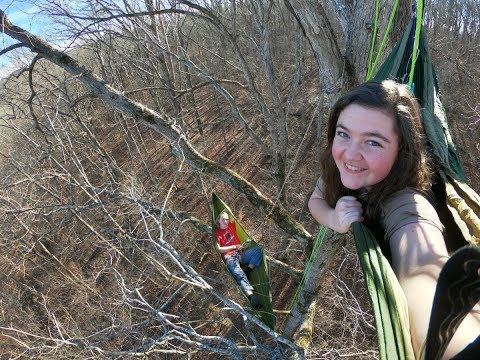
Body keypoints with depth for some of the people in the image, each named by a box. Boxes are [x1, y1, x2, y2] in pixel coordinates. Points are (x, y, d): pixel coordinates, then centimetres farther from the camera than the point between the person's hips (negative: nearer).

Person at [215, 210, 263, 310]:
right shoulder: (216, 233, 4)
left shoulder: (232, 226, 17)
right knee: (238, 273, -35)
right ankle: (250, 295, -53)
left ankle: (248, 272, -24)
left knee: (258, 249, -22)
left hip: (241, 254, 5)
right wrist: (234, 247, -8)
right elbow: (218, 249, -5)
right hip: (230, 257, -5)